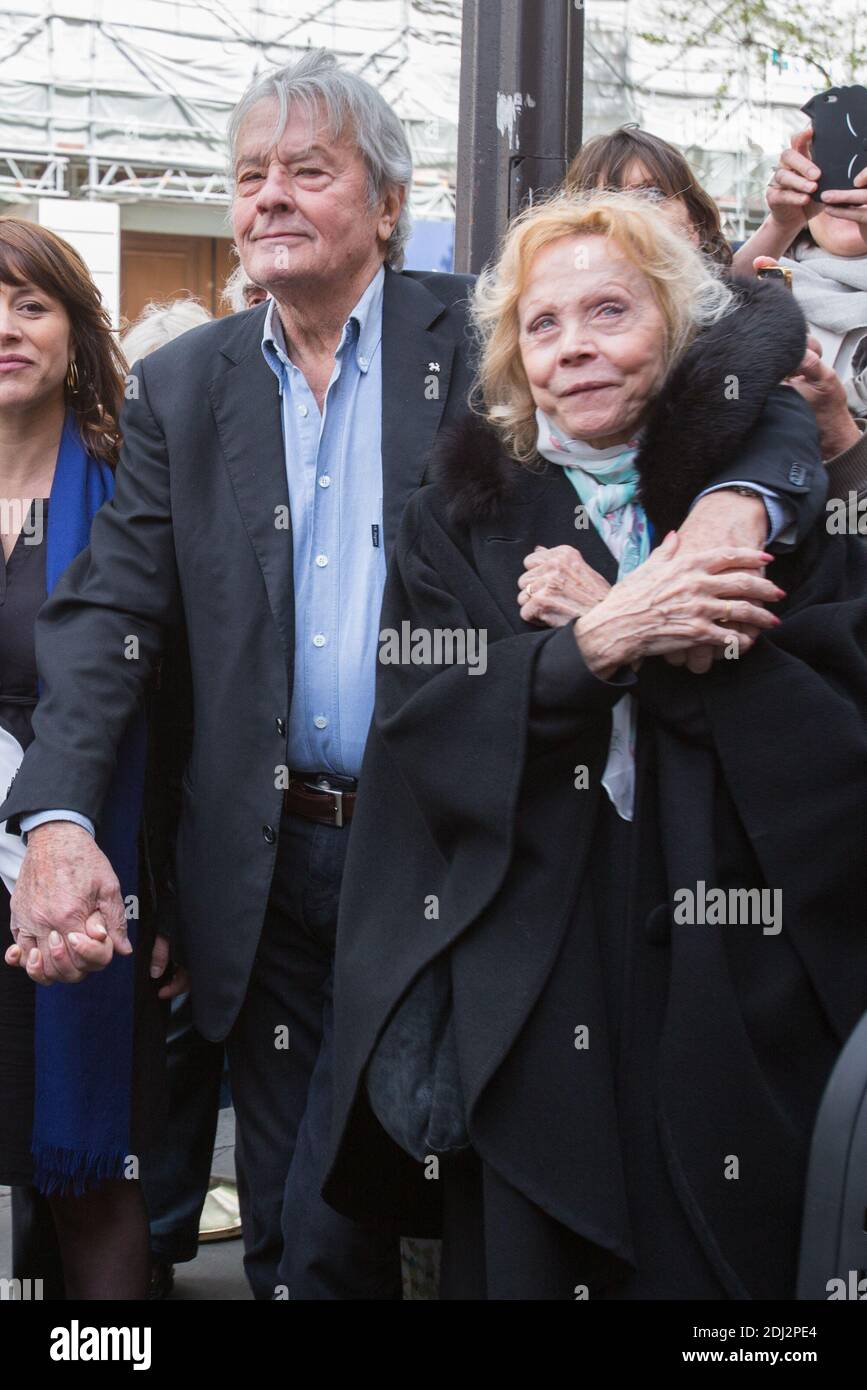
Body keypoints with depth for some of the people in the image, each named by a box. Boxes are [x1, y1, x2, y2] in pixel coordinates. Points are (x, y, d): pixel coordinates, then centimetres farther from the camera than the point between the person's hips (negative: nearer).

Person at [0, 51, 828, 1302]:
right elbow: (108, 610, 2)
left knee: (332, 1229, -4)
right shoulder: (183, 387, 7)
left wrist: (740, 497, -27)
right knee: (279, 1233, 12)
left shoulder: (483, 335, -2)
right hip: (266, 860, 4)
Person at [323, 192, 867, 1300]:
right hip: (526, 997, 0)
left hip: (737, 994, 0)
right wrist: (595, 647, -18)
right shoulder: (459, 518, 10)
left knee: (728, 1262, 3)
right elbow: (417, 731, -3)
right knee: (526, 1260, 3)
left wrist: (609, 622, -12)